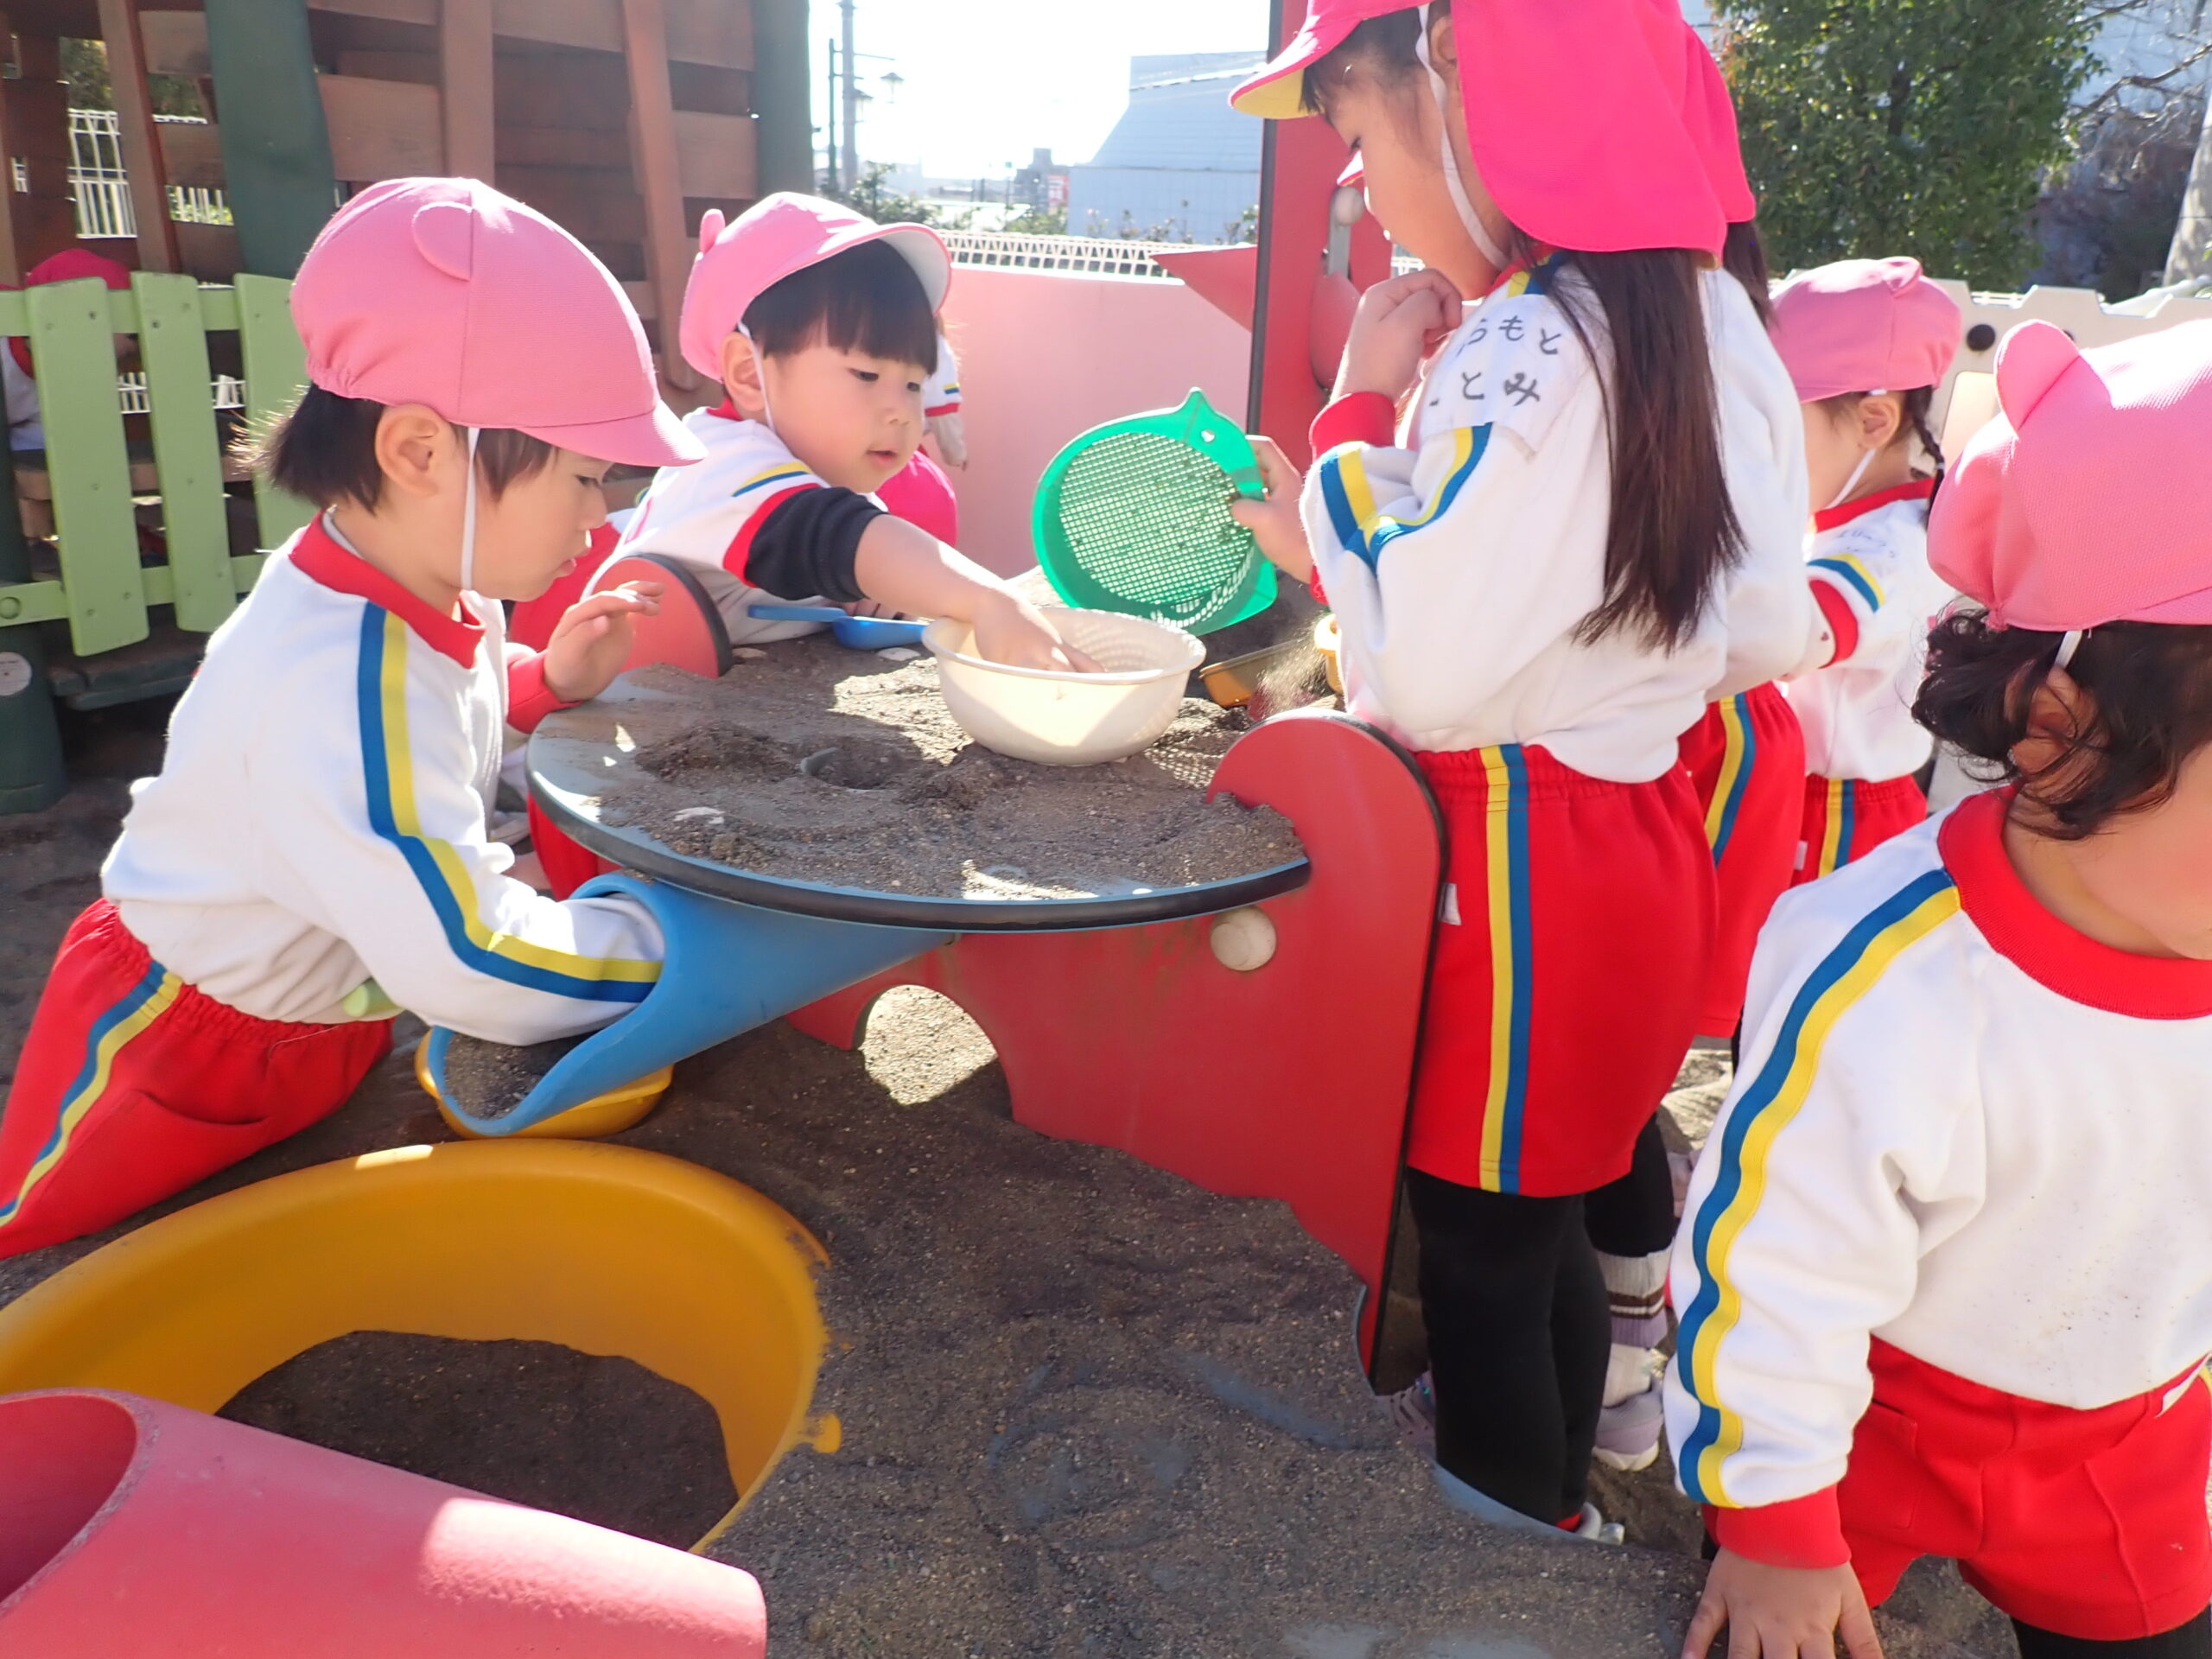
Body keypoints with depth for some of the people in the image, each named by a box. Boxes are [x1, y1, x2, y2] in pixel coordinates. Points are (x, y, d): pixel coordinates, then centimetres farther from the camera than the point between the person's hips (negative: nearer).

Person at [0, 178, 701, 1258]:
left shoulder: (432, 596, -12)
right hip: (177, 1061, -7)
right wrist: (680, 934, -34)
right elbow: (472, 967, -44)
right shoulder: (342, 691, -40)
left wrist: (546, 684, -10)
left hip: (321, 1016, 7)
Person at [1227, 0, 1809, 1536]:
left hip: (1524, 877, -9)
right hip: (1630, 829, 9)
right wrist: (1348, 544, 10)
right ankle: (1557, 1502, 47)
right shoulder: (1688, 314, 4)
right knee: (1542, 1224, 25)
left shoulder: (1529, 346, -24)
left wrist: (1360, 413, -13)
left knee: (1482, 1254, 10)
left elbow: (1422, 680, -23)